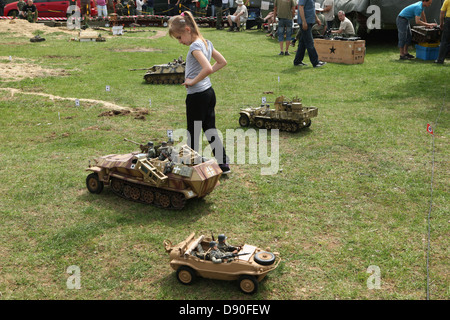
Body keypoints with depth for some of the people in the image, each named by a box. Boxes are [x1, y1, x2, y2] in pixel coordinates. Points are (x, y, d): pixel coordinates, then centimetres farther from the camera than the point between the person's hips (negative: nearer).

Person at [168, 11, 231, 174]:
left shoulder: (195, 46, -18)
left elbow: (207, 68, -32)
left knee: (193, 132, 5)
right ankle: (223, 164, 17)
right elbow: (222, 62, 17)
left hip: (196, 95, -9)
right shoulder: (206, 43, 8)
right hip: (209, 92, 9)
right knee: (210, 129, 14)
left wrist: (193, 81, -18)